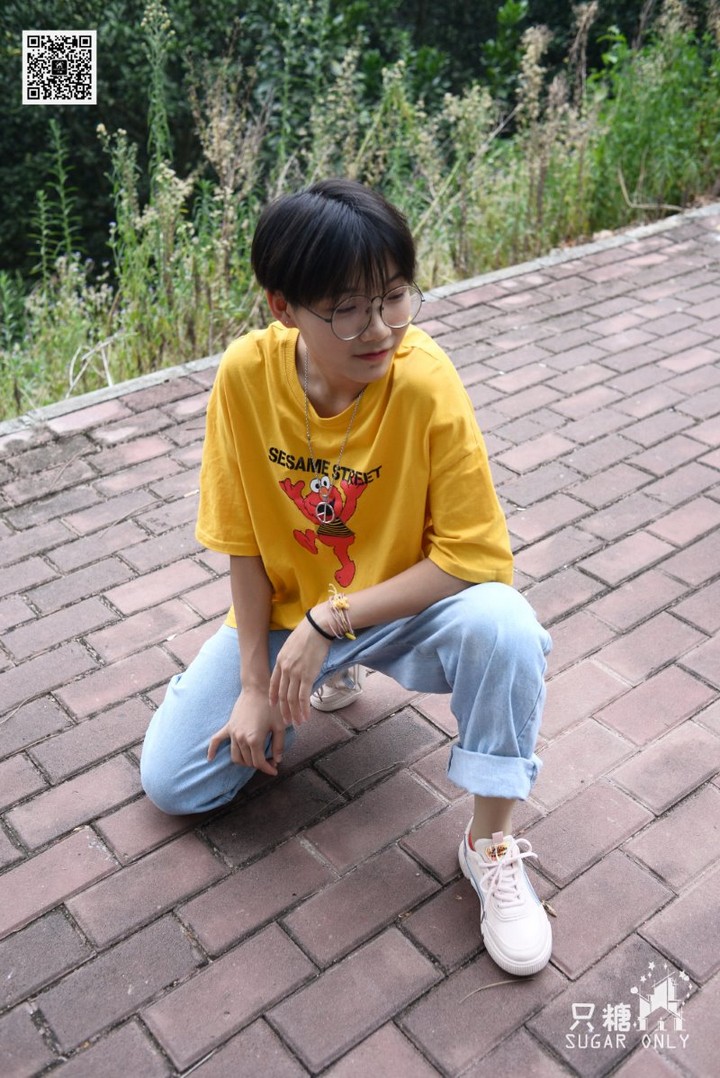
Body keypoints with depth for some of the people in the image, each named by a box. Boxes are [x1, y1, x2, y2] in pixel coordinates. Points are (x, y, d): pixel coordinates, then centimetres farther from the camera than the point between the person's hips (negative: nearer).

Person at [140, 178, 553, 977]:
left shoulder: (425, 383, -26)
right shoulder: (246, 373, -18)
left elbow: (476, 559, -24)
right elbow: (243, 541, -9)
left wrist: (332, 619, -25)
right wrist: (255, 682, -10)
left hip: (403, 609, -2)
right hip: (285, 611, 3)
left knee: (502, 625, -35)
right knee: (170, 782, 0)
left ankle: (490, 843, -10)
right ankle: (329, 677, 23)